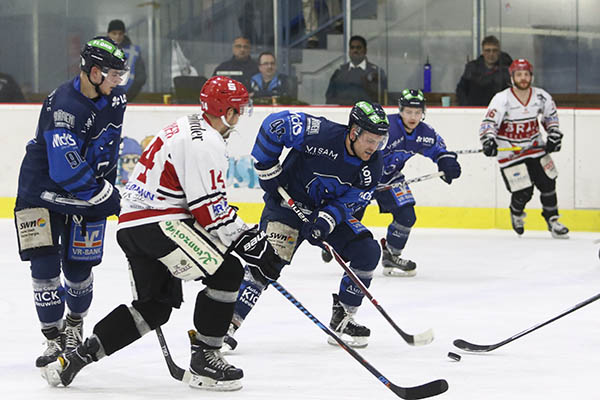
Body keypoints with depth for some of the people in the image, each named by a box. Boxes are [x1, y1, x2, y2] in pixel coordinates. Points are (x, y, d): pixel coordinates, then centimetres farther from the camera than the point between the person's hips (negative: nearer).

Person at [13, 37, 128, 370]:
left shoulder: (114, 98, -4)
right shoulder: (63, 105, -29)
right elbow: (66, 169, -31)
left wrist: (108, 185, 6)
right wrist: (105, 197, -23)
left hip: (87, 194, 5)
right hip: (42, 190, -5)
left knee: (78, 266, 5)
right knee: (44, 264, -10)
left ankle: (75, 323, 33)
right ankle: (56, 339, 2)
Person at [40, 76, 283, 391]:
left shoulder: (185, 129, 20)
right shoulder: (207, 143, -13)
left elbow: (204, 199, 25)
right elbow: (210, 210, -18)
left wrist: (245, 234, 22)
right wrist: (249, 242, -12)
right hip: (158, 222, -10)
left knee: (155, 306, 16)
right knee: (226, 273, -8)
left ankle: (77, 356, 13)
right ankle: (204, 361, -5)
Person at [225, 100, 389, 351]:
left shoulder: (372, 166, -11)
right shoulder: (323, 133, -27)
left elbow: (349, 202, -8)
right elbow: (273, 125, -21)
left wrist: (326, 220, -27)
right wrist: (267, 170, -17)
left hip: (331, 211, 5)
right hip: (288, 203, -5)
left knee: (368, 251, -9)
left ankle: (342, 321, 3)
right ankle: (230, 323, -20)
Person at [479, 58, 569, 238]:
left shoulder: (541, 97, -4)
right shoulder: (502, 99, -18)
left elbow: (550, 115, 15)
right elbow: (488, 123, -22)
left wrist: (554, 135, 4)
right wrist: (488, 141, -38)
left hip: (536, 148, 4)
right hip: (510, 154, -4)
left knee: (547, 184, 0)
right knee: (523, 192, -7)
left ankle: (552, 220, 18)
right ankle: (516, 213, 26)